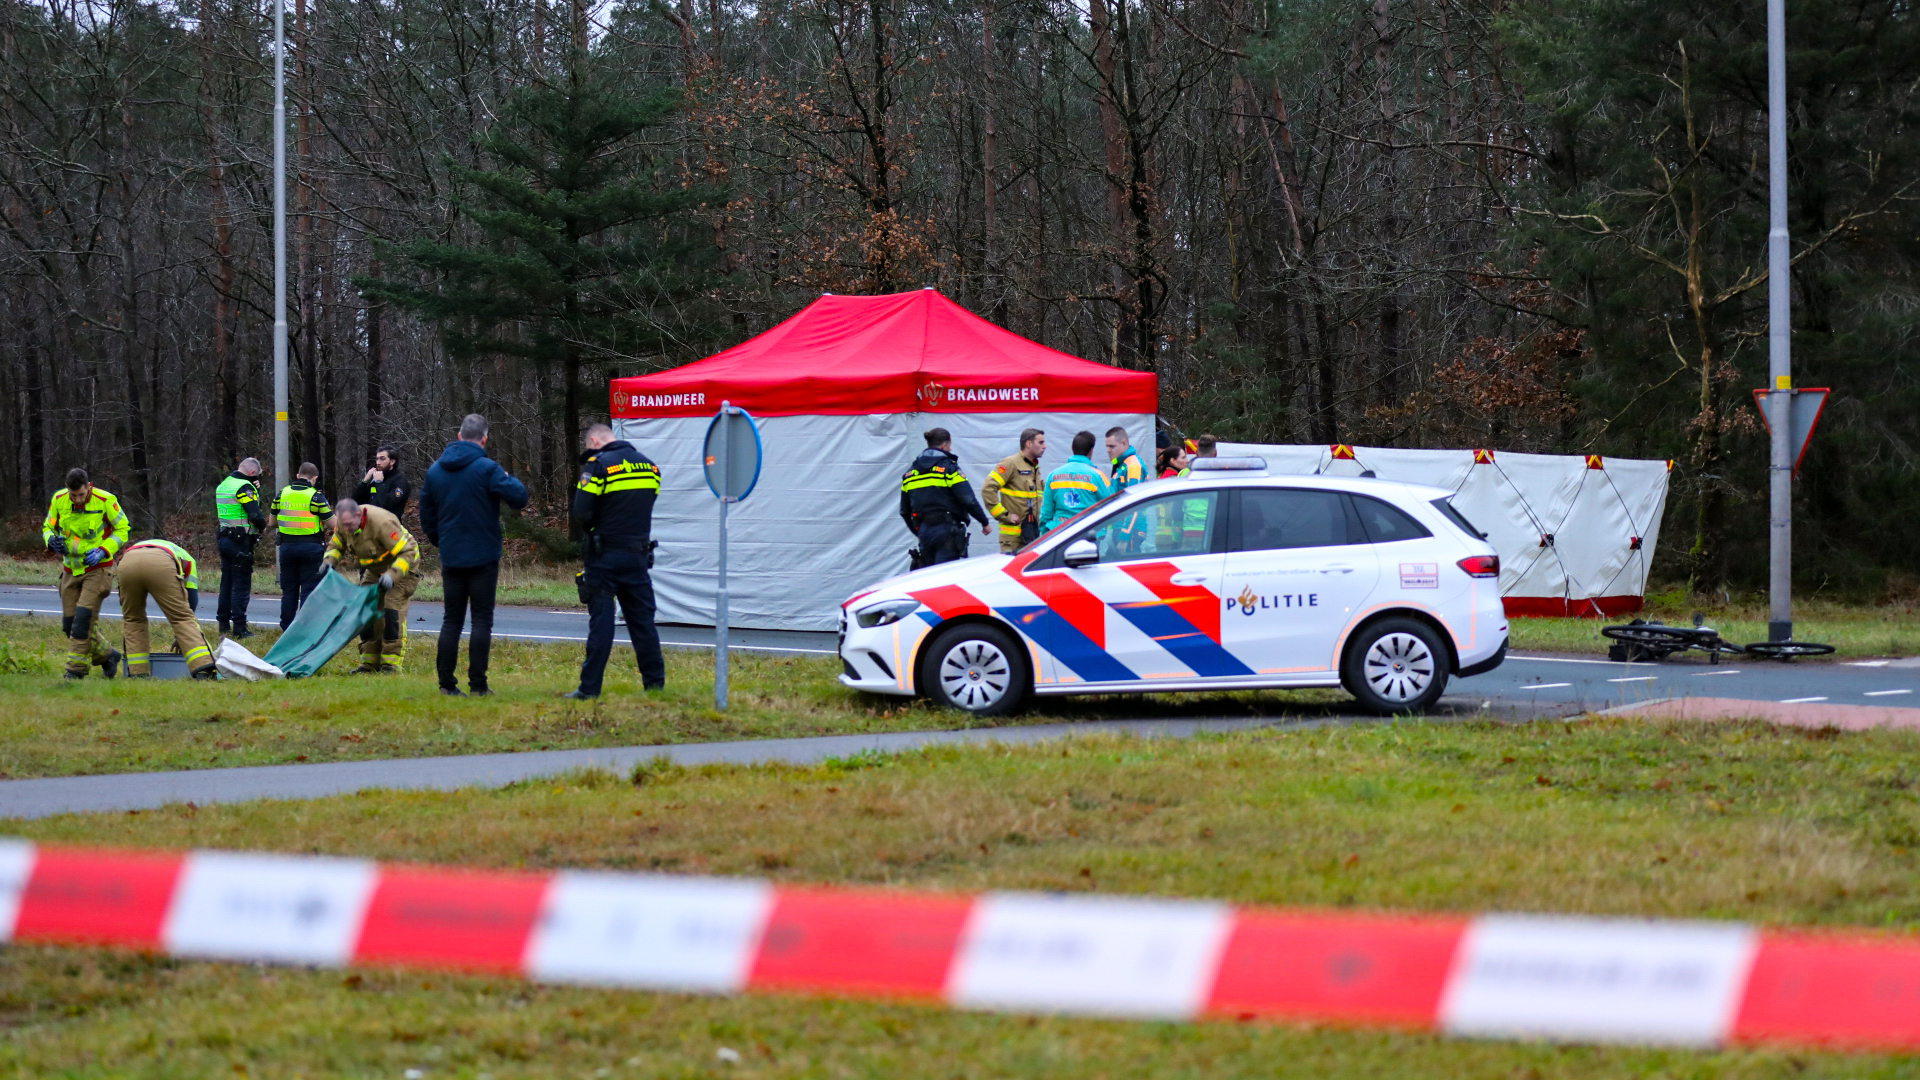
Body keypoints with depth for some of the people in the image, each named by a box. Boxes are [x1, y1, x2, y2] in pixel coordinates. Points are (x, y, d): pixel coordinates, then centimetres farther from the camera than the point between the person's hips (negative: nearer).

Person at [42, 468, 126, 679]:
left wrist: (103, 552, -20)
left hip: (98, 569, -5)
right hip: (71, 570, 5)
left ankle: (76, 668, -10)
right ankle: (107, 657, 25)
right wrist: (52, 540, -18)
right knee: (70, 625, 4)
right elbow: (48, 528, 6)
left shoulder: (105, 501, -18)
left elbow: (122, 529, -6)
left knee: (84, 617, -18)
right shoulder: (59, 500, -8)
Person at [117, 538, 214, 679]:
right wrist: (181, 637, 40)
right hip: (160, 565, -3)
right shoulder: (187, 560, 40)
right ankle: (204, 669, -6)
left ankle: (138, 672, 15)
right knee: (182, 618, 5)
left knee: (133, 619, 22)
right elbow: (191, 600, 32)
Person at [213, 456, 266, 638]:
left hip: (224, 539, 8)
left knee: (227, 582, 15)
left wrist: (255, 490, 8)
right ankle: (239, 627, -7)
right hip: (241, 541, -8)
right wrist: (262, 526, -2)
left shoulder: (223, 485, 13)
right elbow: (256, 515, -23)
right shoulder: (245, 487, -16)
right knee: (241, 585, -5)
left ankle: (223, 623, 20)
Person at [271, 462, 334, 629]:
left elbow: (272, 521, 13)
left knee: (289, 590, 12)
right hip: (311, 547, -4)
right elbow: (332, 523, -7)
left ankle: (286, 627, 16)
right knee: (309, 589, 0)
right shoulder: (316, 496, -9)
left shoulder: (282, 494, 4)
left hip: (287, 546, 4)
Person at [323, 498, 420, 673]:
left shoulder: (382, 523, -36)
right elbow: (336, 545, 5)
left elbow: (406, 552, -32)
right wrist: (329, 562, -17)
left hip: (402, 565, -7)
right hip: (374, 570, 7)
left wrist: (392, 575, -45)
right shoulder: (343, 523, -15)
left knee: (392, 609, -18)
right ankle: (369, 662, 7)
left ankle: (391, 662, -14)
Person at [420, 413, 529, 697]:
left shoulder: (435, 471, 7)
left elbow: (426, 514, 13)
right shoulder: (486, 469, -12)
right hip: (483, 557, -4)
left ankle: (446, 682, 5)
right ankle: (477, 684, -4)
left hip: (451, 558, 4)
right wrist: (511, 481, 4)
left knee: (451, 620, 10)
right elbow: (518, 498, -17)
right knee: (482, 620, 0)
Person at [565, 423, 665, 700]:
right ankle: (655, 682, 13)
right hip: (638, 554, 5)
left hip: (606, 555, -5)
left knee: (601, 620, -3)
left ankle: (590, 687, -2)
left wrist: (583, 532, 5)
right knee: (642, 618, 11)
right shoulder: (648, 465, 10)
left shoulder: (598, 465, -10)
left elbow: (581, 514, -14)